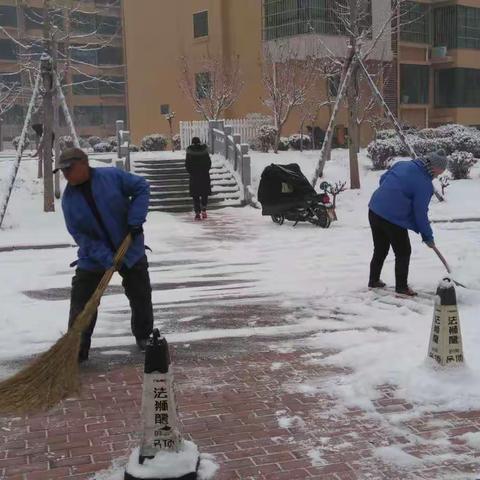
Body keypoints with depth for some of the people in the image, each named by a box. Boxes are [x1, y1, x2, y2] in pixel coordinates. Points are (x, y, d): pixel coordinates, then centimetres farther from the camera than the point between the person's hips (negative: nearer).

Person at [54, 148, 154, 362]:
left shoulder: (112, 176, -14)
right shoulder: (69, 199, -9)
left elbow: (141, 187, -5)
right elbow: (81, 237, -12)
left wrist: (135, 219, -18)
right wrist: (108, 259, -24)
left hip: (131, 250, -1)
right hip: (93, 258, 1)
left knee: (141, 298, 10)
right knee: (81, 304, -4)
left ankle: (144, 336, 33)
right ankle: (76, 350, 7)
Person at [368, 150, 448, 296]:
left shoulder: (402, 164, 6)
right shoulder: (425, 184, -13)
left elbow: (383, 178, 17)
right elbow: (420, 213, -10)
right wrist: (428, 236, 0)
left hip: (374, 211, 8)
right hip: (394, 219, -8)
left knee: (380, 250, 22)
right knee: (403, 253, 9)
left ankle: (374, 280, 33)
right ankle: (401, 287, 14)